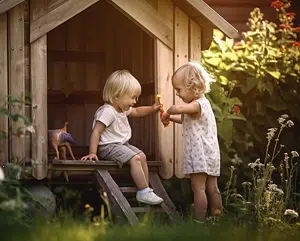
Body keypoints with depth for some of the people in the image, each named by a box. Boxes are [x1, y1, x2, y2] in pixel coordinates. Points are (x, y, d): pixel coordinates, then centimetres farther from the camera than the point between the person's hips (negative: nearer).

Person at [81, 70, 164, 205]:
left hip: (122, 144, 11)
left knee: (142, 156, 3)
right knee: (135, 159, -24)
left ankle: (145, 190, 6)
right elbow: (96, 132, -26)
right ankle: (143, 192, -21)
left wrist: (152, 109, 12)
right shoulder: (107, 112, -22)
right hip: (108, 147, -11)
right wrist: (92, 153, -30)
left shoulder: (123, 109, 8)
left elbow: (137, 112, 28)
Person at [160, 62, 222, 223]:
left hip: (200, 154, -10)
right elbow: (184, 119, 29)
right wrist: (170, 118, 14)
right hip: (210, 154, 10)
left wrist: (167, 113, -14)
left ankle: (199, 221, -8)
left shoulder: (197, 105, -17)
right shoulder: (202, 104, 15)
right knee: (212, 188, 13)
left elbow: (177, 108, -35)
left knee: (198, 188, -8)